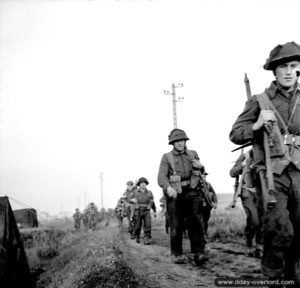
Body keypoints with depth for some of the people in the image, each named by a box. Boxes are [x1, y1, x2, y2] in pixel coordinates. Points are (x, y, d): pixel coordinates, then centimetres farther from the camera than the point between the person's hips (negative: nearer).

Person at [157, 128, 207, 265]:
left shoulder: (193, 154, 15)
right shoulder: (167, 157, 5)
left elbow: (201, 172, 27)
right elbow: (161, 178, -6)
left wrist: (200, 166, 3)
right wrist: (168, 187, -26)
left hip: (192, 192, 2)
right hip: (175, 194, -2)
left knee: (196, 222, -12)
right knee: (176, 226, 1)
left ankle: (198, 253, -13)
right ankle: (176, 254, 14)